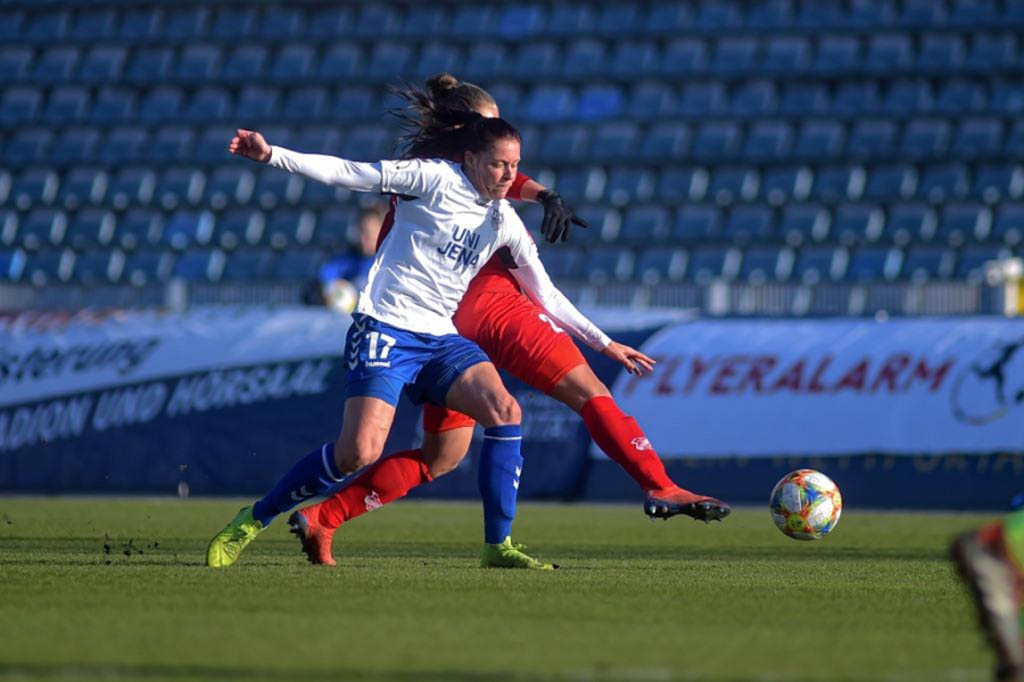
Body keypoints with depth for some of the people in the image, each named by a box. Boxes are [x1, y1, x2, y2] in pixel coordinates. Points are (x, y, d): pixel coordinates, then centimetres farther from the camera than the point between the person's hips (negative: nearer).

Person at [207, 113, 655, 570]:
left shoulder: (505, 223, 11)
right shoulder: (434, 179, -6)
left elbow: (547, 295, 21)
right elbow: (348, 173, -9)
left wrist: (604, 343, 21)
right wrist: (271, 156, -18)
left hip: (441, 339, 6)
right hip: (385, 329, -6)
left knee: (505, 411, -18)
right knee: (359, 452, -19)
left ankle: (498, 545, -10)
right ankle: (251, 522, -1)